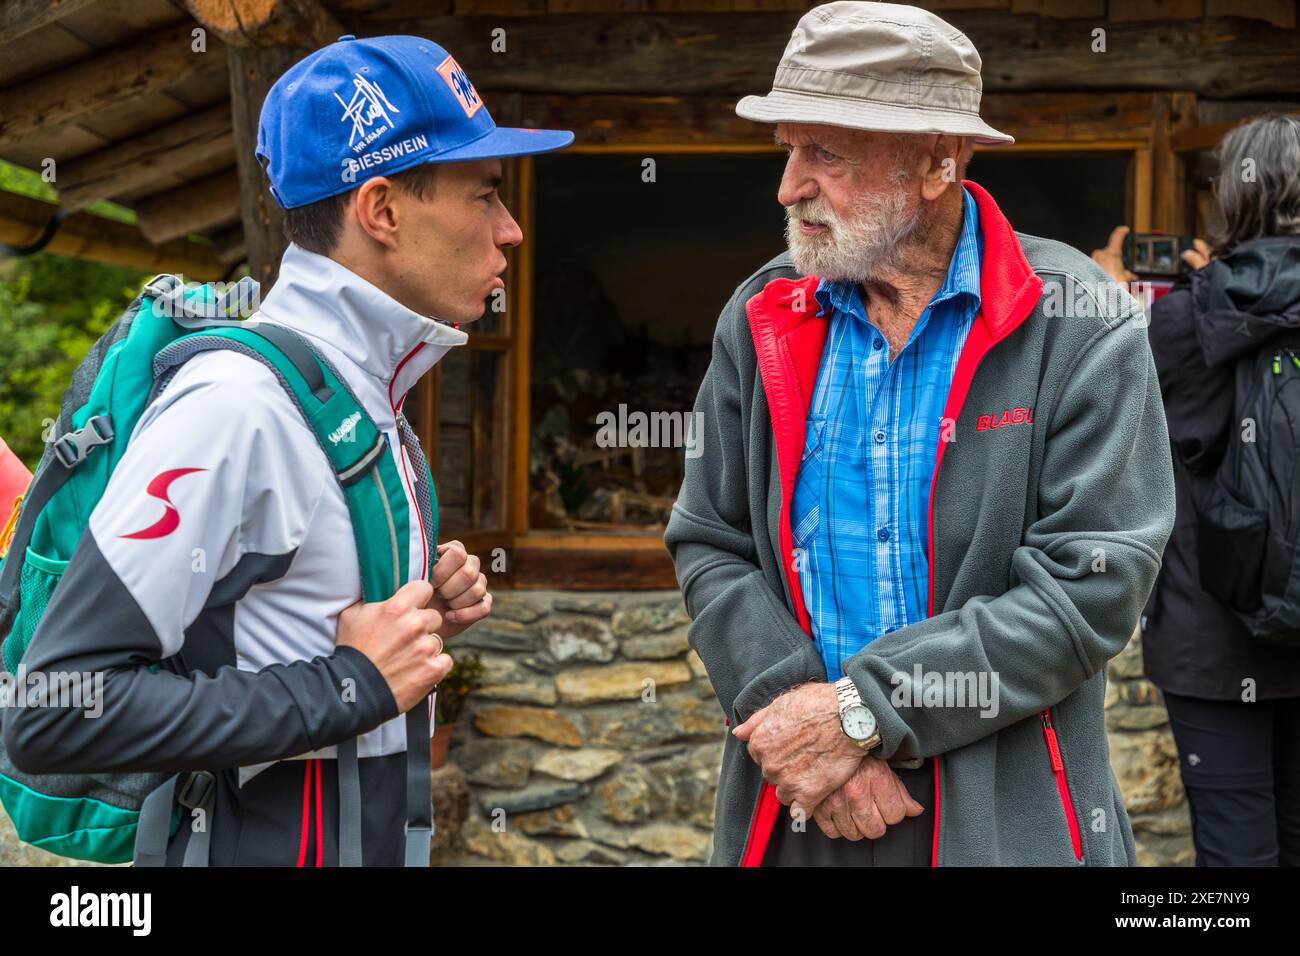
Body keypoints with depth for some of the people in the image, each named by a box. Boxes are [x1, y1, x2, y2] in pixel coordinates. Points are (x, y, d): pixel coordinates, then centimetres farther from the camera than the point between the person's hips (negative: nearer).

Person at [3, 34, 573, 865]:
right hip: (259, 844, -8)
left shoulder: (370, 391, 5)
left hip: (379, 838, 8)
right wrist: (347, 688, -23)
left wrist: (428, 611, -2)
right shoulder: (238, 404, -21)